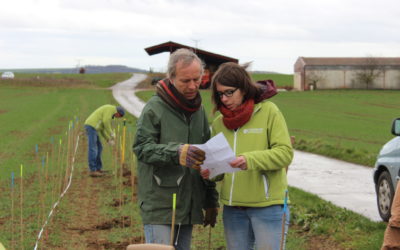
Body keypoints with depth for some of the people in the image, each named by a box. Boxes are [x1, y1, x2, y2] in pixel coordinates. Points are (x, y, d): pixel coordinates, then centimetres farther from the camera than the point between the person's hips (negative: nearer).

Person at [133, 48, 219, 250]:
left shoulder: (198, 109, 14)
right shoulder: (155, 108, -8)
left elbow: (206, 159, 20)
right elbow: (142, 148, -15)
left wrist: (211, 201, 17)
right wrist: (177, 152, -32)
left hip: (188, 206, 7)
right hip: (159, 205, -7)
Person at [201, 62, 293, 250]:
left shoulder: (268, 111, -5)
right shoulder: (219, 123, 8)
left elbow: (285, 153, -13)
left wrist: (250, 160, -27)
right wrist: (210, 172, -10)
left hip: (268, 206, -5)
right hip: (233, 208, 5)